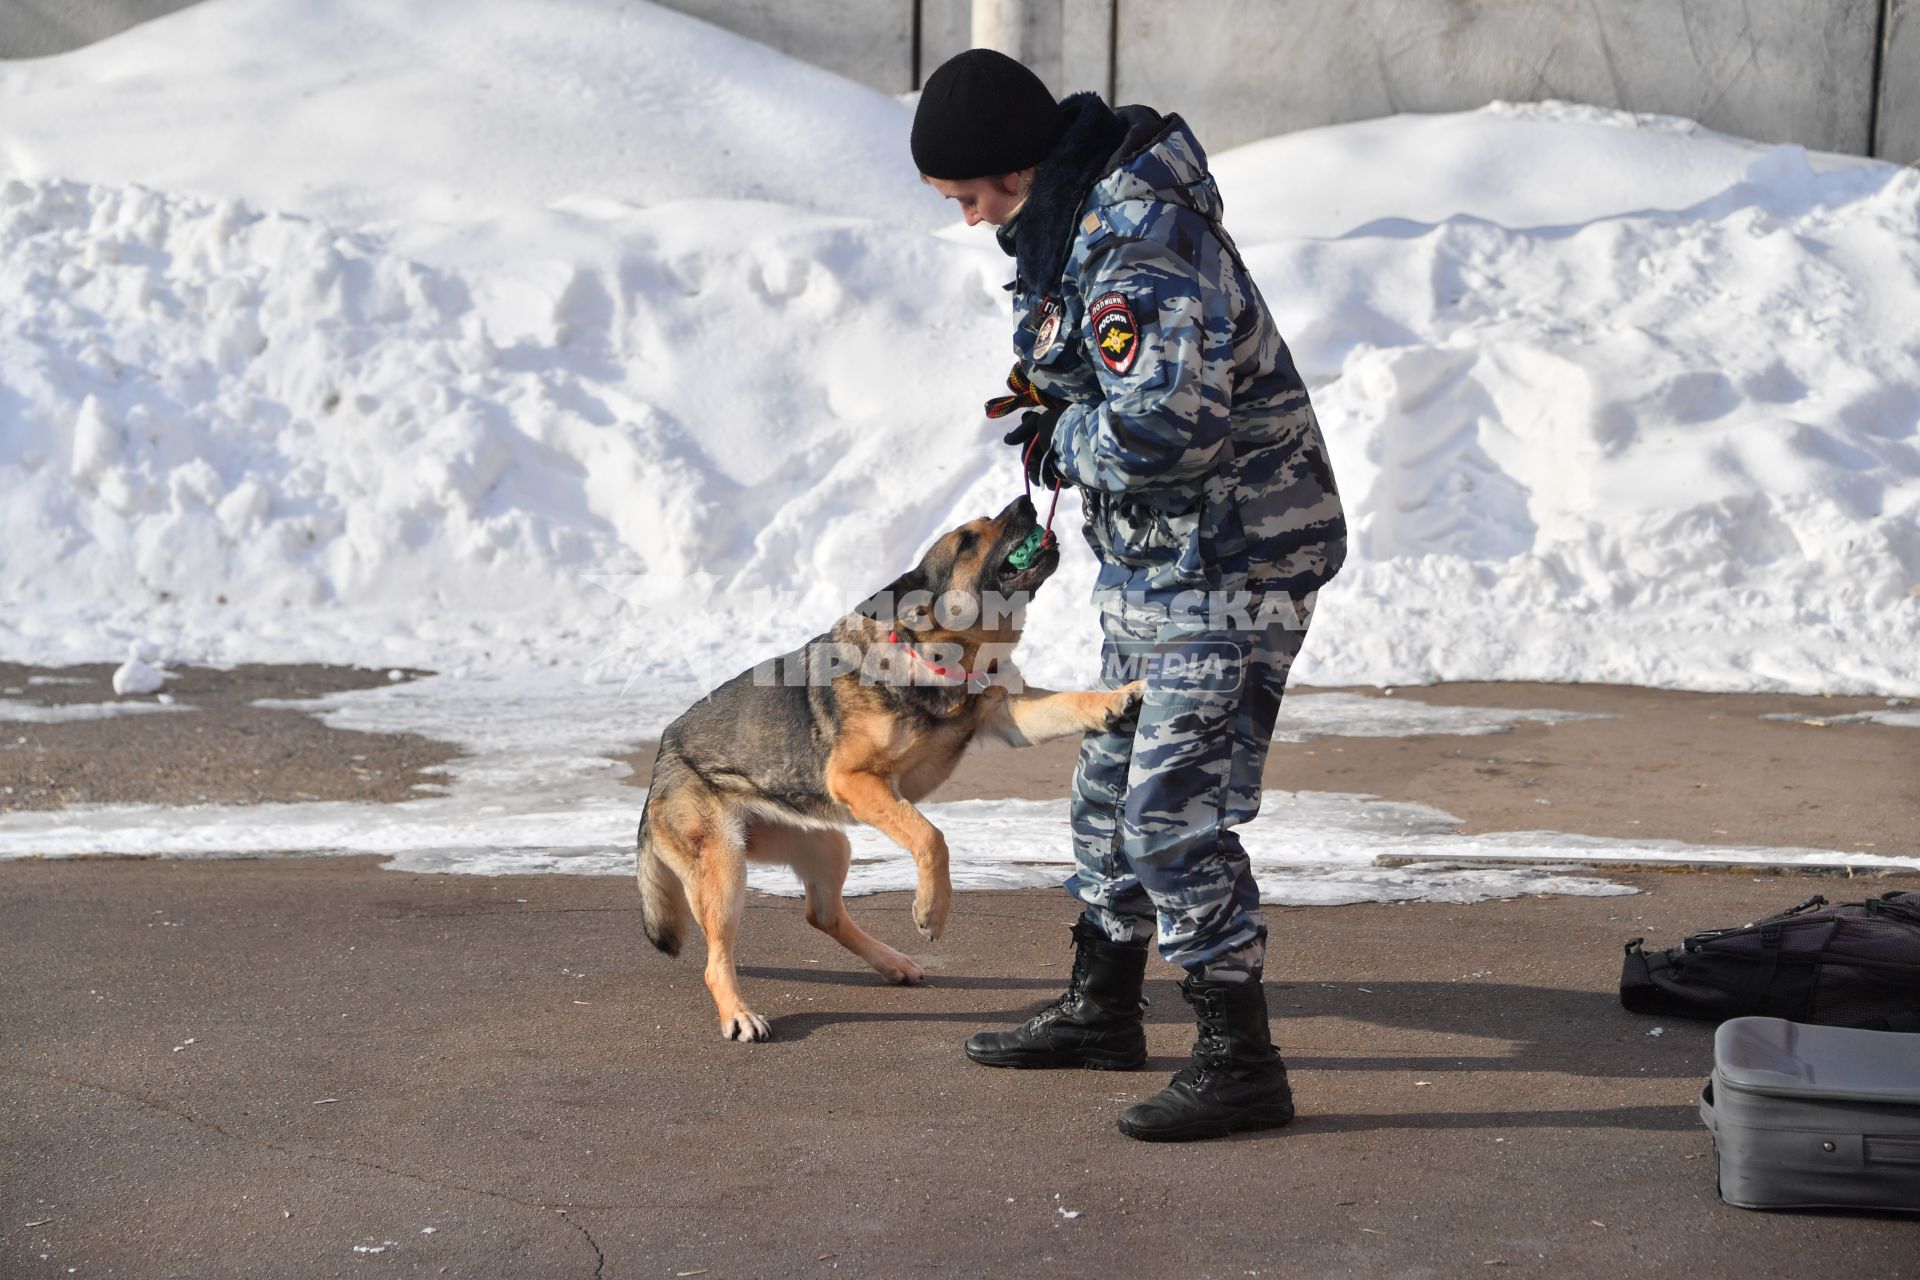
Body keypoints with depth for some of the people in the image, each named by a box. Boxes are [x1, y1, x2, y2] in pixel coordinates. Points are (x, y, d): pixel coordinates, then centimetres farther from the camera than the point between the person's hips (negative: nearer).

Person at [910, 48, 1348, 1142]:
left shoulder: (1139, 253, -26)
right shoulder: (1090, 211, 7)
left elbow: (1160, 430, -35)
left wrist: (1064, 440, -15)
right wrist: (1055, 390, 8)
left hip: (1229, 566, -11)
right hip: (1159, 561, 11)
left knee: (1175, 814, -11)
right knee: (1113, 786, 20)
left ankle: (1242, 1065, -3)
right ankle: (1102, 1011, 35)